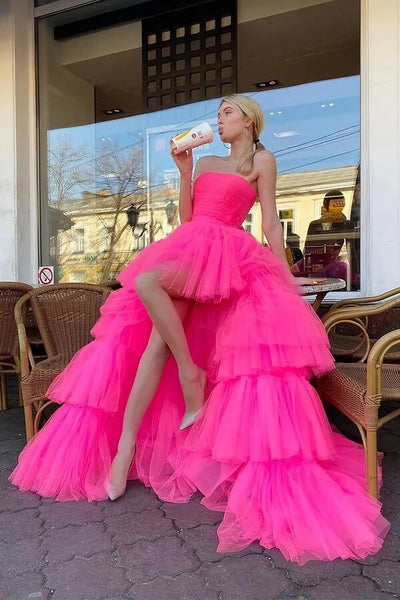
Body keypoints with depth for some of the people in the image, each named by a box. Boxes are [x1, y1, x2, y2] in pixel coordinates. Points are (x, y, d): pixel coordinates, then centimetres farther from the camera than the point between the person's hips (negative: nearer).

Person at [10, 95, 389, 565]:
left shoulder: (262, 161, 12)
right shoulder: (207, 162, 26)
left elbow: (270, 220, 6)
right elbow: (186, 218, 19)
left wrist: (286, 275, 0)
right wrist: (184, 173, 12)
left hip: (222, 253, -5)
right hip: (187, 247, 6)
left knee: (146, 281, -33)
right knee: (155, 342, -11)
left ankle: (191, 372, -19)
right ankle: (124, 447, -7)